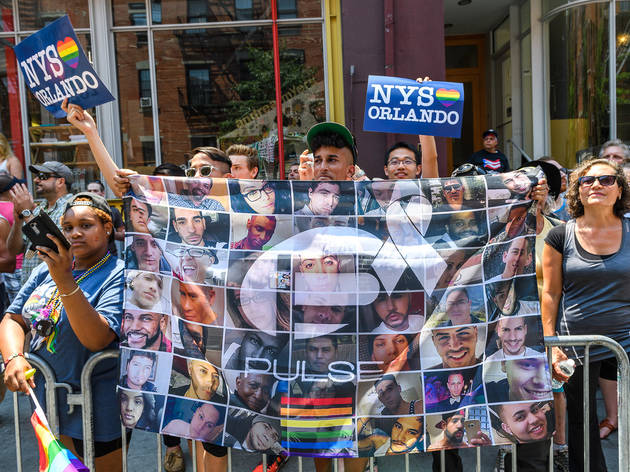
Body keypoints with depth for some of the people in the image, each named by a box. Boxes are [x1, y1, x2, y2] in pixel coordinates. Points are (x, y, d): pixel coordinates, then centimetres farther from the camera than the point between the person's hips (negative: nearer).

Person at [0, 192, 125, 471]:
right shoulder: (47, 270, 5)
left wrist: (64, 281, -33)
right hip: (46, 400, 6)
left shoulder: (118, 275, -16)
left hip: (94, 410, -6)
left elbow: (97, 339, -28)